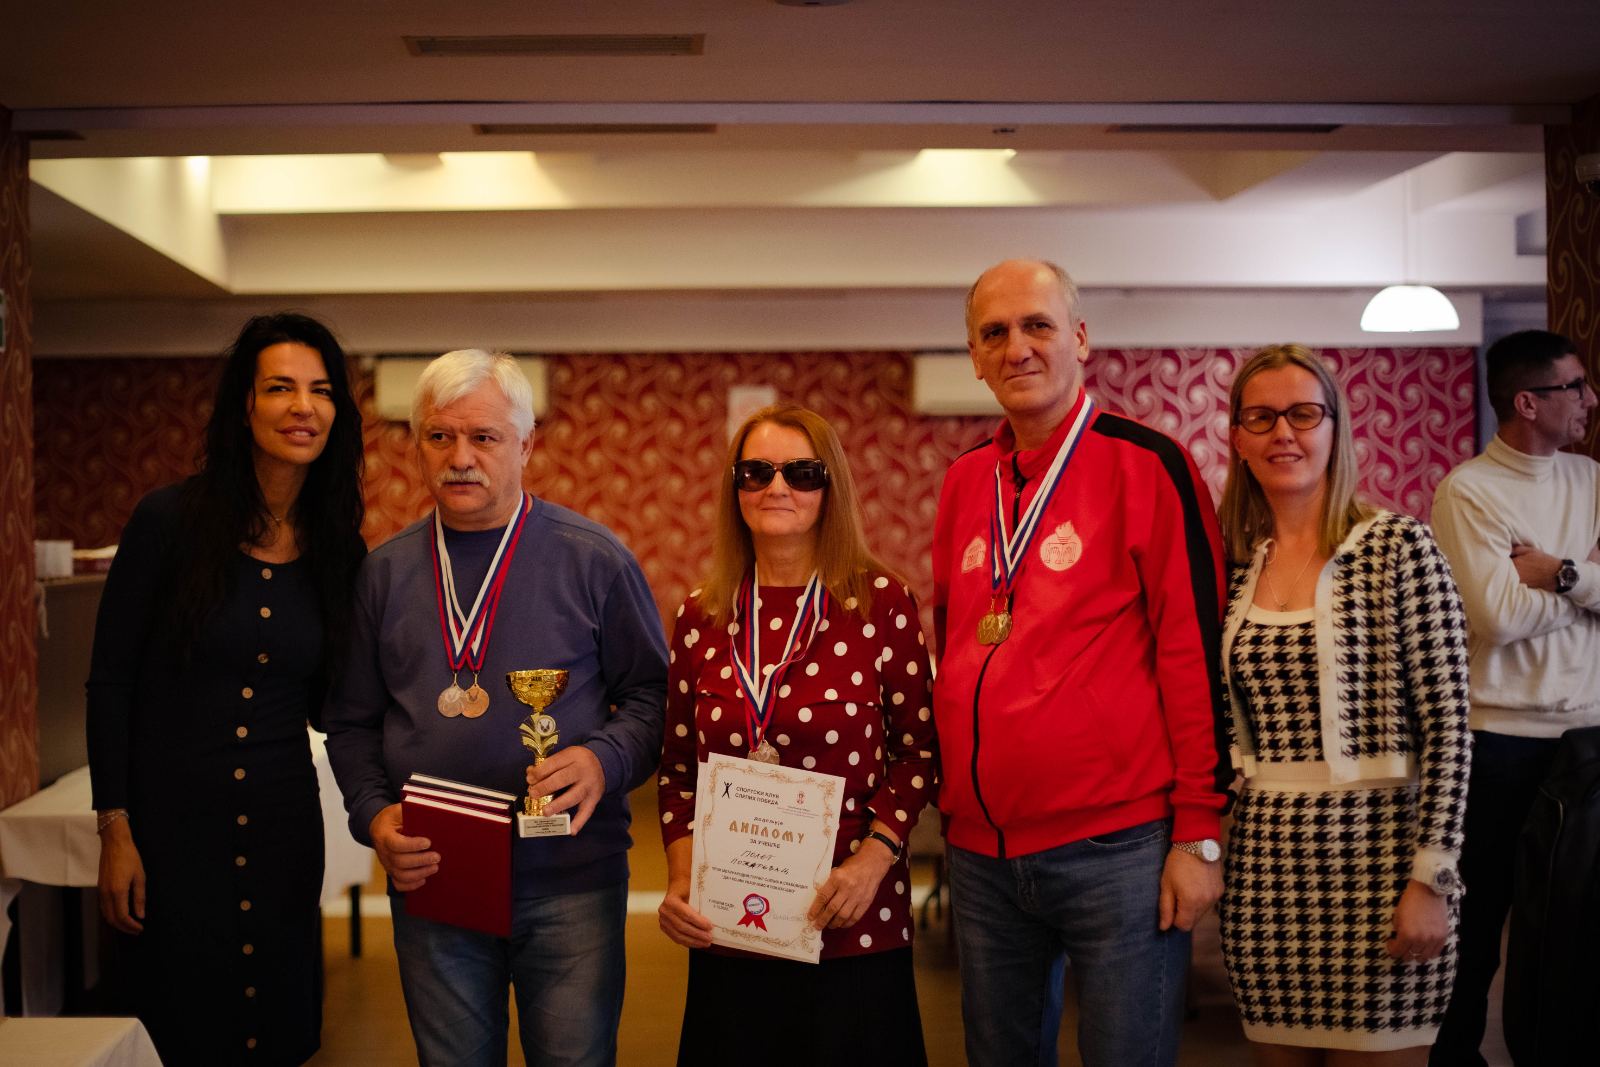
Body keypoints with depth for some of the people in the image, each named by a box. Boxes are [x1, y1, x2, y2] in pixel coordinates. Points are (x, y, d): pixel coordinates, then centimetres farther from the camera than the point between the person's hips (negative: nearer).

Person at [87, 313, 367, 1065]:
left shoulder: (339, 550, 1)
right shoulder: (170, 520, -9)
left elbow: (324, 704, 9)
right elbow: (110, 680, -5)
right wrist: (116, 830, -8)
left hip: (283, 828, 3)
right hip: (170, 823, -3)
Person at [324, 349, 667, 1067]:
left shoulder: (593, 559, -2)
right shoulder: (385, 572, 6)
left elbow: (653, 695, 0)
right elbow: (352, 723, 12)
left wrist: (604, 759, -19)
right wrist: (374, 815, -4)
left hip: (570, 883, -2)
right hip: (429, 881, 3)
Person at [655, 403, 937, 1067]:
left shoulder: (880, 600, -4)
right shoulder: (700, 618, 5)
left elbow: (918, 750, -2)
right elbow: (679, 770, 11)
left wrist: (873, 861, -14)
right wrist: (680, 878, -2)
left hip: (854, 932, -2)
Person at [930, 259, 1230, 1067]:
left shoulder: (1146, 464, -7)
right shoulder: (964, 481, 9)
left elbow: (1195, 653, -10)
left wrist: (1199, 831, -11)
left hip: (1116, 848, -5)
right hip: (979, 850, 6)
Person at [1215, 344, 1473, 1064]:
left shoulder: (1396, 546, -8)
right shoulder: (1235, 565, 6)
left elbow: (1447, 722, -9)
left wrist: (1430, 878, -13)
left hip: (1373, 857, -4)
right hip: (1263, 863, 4)